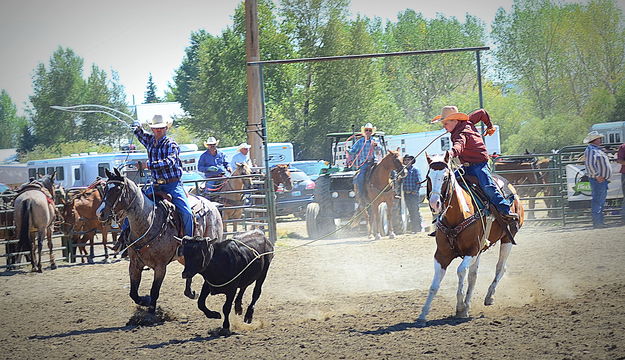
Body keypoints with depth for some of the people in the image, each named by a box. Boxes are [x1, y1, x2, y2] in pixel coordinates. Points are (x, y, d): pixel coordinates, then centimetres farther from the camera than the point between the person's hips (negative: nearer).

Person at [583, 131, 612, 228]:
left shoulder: (598, 149, 19)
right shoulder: (591, 150, -14)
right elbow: (590, 164, -24)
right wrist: (597, 176, -23)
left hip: (603, 179, 11)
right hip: (598, 180, -11)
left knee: (601, 201, 14)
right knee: (597, 201, -9)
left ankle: (600, 221, 19)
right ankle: (597, 223, -9)